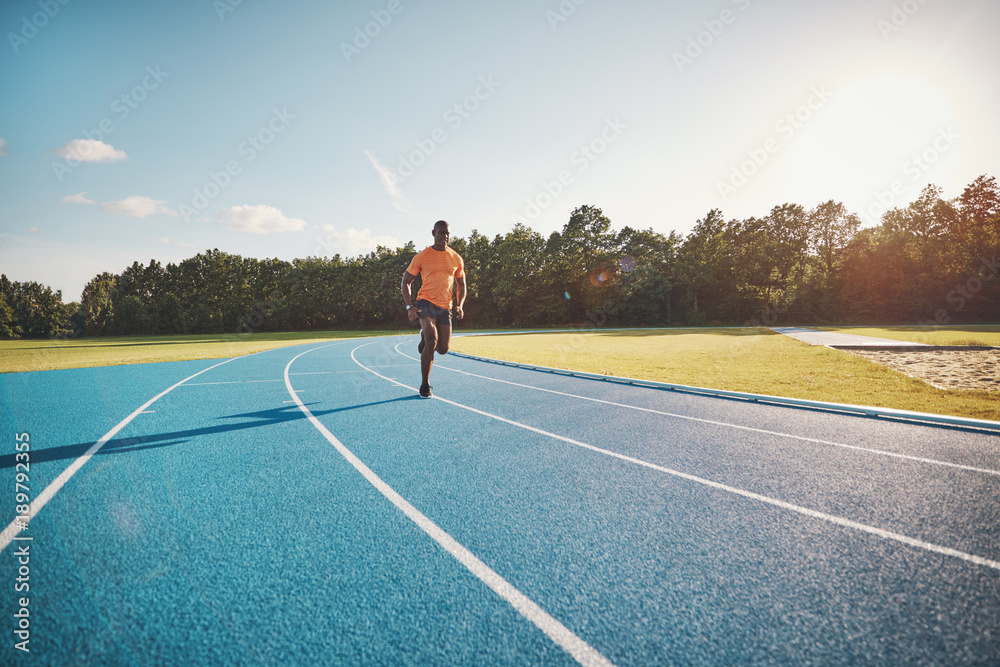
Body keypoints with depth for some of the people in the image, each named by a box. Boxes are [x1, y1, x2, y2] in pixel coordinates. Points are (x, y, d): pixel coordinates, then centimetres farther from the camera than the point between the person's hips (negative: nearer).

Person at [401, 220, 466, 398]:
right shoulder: (422, 256, 1)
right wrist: (409, 307, -8)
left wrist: (460, 305, -1)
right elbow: (406, 281, 5)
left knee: (443, 349, 1)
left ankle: (425, 338, 38)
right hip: (426, 302, -4)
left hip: (445, 306, 4)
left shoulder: (456, 259, 10)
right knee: (432, 341, -22)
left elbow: (462, 286, 18)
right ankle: (425, 385, -7)